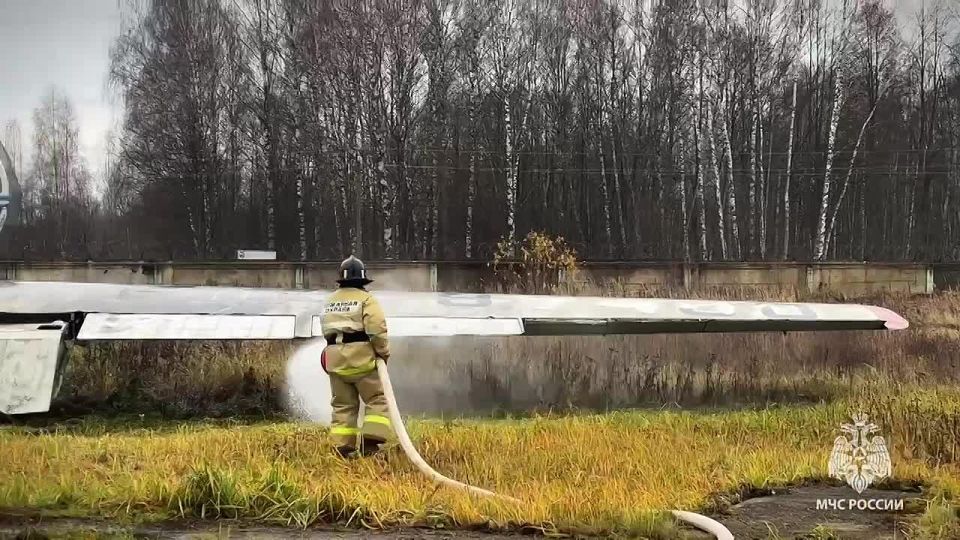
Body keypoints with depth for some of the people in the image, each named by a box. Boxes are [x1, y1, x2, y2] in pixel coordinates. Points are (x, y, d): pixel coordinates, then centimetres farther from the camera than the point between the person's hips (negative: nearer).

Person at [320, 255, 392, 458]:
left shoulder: (331, 300, 15)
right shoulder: (366, 299, -5)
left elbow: (327, 329, 14)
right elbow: (377, 329, -16)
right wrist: (384, 352, -5)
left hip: (335, 359, 6)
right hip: (361, 357, -6)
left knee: (343, 405, 10)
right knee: (377, 400, 2)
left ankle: (343, 448, 6)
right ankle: (370, 442, -11)